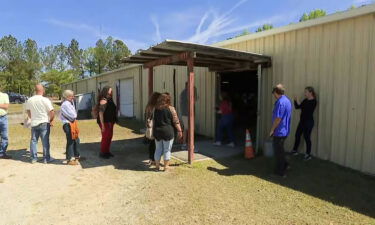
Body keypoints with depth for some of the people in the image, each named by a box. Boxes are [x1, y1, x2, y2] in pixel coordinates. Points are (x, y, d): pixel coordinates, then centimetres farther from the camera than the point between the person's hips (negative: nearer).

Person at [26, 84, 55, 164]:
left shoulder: (30, 100, 3)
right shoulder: (45, 100, -13)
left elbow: (28, 112, 14)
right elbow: (52, 112, -17)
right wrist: (51, 120, -3)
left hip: (34, 123, 5)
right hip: (44, 123, -5)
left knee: (33, 141, 13)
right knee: (45, 141, 2)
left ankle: (33, 158, 19)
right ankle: (46, 158, 7)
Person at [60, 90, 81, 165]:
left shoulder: (69, 103, 14)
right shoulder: (66, 104, -16)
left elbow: (74, 114, 15)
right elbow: (73, 115, -19)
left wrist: (74, 115, -4)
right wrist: (75, 115, 0)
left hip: (72, 124, 10)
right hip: (68, 125, -10)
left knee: (76, 140, 17)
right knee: (70, 142, -4)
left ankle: (77, 156, 30)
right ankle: (69, 160, 4)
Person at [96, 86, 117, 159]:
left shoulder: (109, 100, 12)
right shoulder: (103, 100, -16)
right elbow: (100, 113, -21)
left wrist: (113, 121, 13)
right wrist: (102, 125, -24)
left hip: (110, 122, 9)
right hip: (105, 122, -9)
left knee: (109, 137, 14)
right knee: (105, 137, -1)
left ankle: (107, 151, 26)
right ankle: (102, 153, 12)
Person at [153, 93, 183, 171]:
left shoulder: (156, 109, 5)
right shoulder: (170, 108, -8)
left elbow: (154, 121, 11)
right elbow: (176, 121, -10)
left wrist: (154, 131, 20)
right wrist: (179, 130, -4)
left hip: (157, 131, 4)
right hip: (168, 131, -4)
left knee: (158, 149, 14)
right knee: (167, 150, 6)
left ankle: (157, 166, 22)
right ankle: (166, 167, 14)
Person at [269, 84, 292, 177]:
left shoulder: (280, 102, -21)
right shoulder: (287, 100, 10)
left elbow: (278, 118, -25)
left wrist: (272, 130, -14)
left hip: (279, 131, -9)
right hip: (285, 130, 9)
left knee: (278, 151, 3)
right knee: (280, 149, 23)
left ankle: (280, 171, 13)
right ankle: (285, 164, 32)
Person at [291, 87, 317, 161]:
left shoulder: (313, 101, -14)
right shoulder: (305, 100, 8)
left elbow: (306, 109, -25)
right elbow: (297, 107, 7)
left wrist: (299, 103, -27)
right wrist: (295, 101, -8)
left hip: (309, 122, -8)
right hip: (302, 121, 8)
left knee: (307, 137, -1)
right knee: (297, 135, 13)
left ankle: (308, 155, 12)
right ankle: (295, 150, 27)